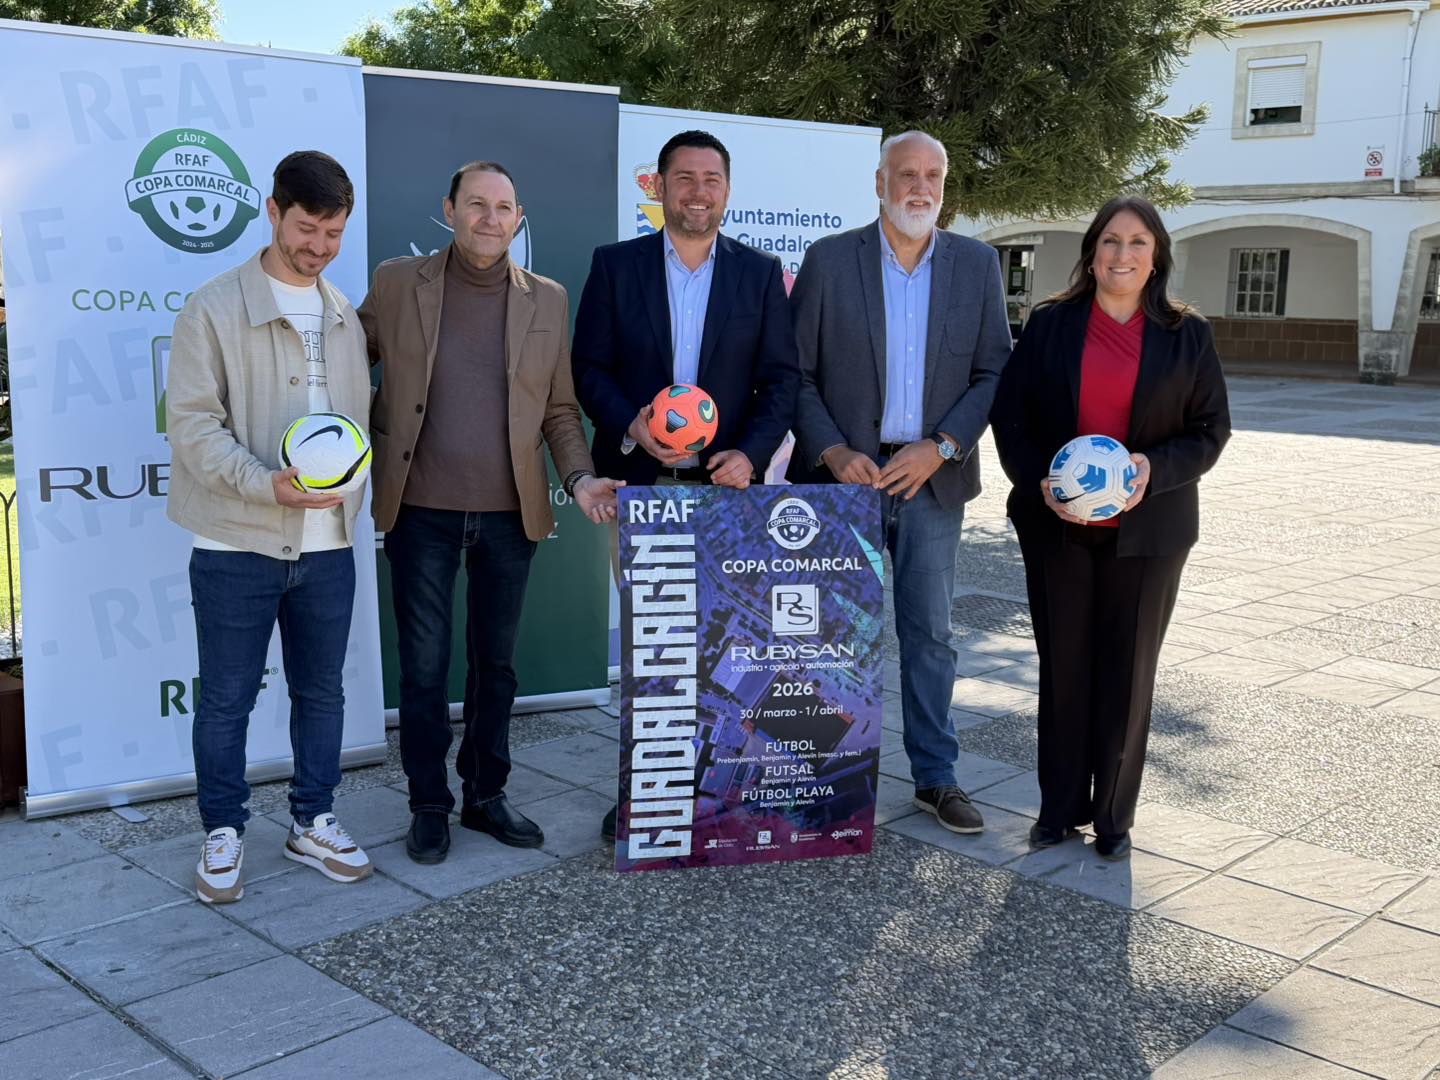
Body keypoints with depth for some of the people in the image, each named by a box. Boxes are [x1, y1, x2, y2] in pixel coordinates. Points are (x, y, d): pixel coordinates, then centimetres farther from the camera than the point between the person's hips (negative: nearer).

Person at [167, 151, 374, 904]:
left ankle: (312, 822, 28)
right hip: (237, 545, -4)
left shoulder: (345, 317, 10)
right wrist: (266, 484, -22)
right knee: (226, 698, 5)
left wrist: (344, 488, 2)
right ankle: (223, 832, 22)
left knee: (322, 690, 13)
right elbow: (193, 421, -11)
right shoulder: (215, 309, -6)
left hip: (327, 544, 5)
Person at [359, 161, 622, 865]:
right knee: (424, 666, 5)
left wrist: (579, 477, -5)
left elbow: (559, 408, 9)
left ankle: (486, 795, 27)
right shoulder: (396, 284, 1)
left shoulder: (548, 300, 6)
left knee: (495, 662, 12)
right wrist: (364, 451, -5)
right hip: (421, 511, -2)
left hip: (511, 514, 2)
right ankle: (429, 806, 20)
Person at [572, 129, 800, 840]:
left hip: (726, 483, 0)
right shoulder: (615, 266, 6)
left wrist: (749, 453, -11)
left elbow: (781, 378, 5)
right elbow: (589, 368, 4)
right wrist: (631, 426, -15)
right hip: (639, 482, 0)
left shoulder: (760, 273, 8)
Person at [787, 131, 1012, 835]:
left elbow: (993, 373, 3)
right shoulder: (829, 260, -2)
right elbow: (795, 373, -3)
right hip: (844, 473, -1)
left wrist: (941, 448, -10)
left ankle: (935, 777, 22)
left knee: (930, 633, 9)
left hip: (932, 479, 2)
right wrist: (832, 452, -15)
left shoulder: (977, 265, 4)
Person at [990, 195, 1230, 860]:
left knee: (1128, 673, 6)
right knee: (1063, 667, 9)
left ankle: (1114, 816, 20)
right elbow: (1010, 417, 3)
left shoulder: (1186, 336, 3)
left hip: (1147, 525, 0)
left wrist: (1156, 469, -15)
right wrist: (1040, 480, -13)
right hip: (1056, 524, 0)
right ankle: (1060, 807, 22)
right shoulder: (1049, 325, 3)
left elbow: (1211, 429, 3)